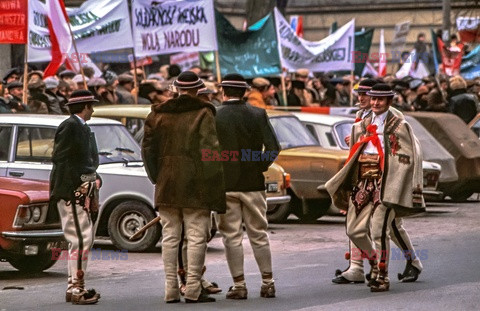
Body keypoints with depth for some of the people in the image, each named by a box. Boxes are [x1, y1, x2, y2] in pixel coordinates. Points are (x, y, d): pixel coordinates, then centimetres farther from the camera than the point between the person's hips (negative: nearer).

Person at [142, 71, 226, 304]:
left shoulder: (158, 114, 7)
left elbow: (147, 148, 7)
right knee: (196, 236, -1)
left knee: (170, 237, 8)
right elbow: (210, 150, -11)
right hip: (195, 185, -4)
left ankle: (171, 289, 7)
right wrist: (215, 186, -3)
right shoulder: (203, 114, -5)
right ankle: (193, 289, -5)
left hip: (167, 185, 4)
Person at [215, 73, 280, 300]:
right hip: (253, 183, 2)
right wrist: (260, 167, 4)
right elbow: (273, 148, -8)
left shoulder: (213, 117, -6)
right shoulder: (258, 115, -1)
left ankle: (239, 285, 3)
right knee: (259, 234, 11)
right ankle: (268, 283, 12)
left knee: (232, 236, 3)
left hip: (225, 184, -2)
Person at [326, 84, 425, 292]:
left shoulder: (399, 127, 2)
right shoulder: (361, 126, 18)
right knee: (355, 230, 0)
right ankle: (375, 263, 23)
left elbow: (407, 159, -3)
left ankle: (382, 277, -2)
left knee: (379, 231, -10)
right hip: (363, 182, 5)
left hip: (385, 184, -5)